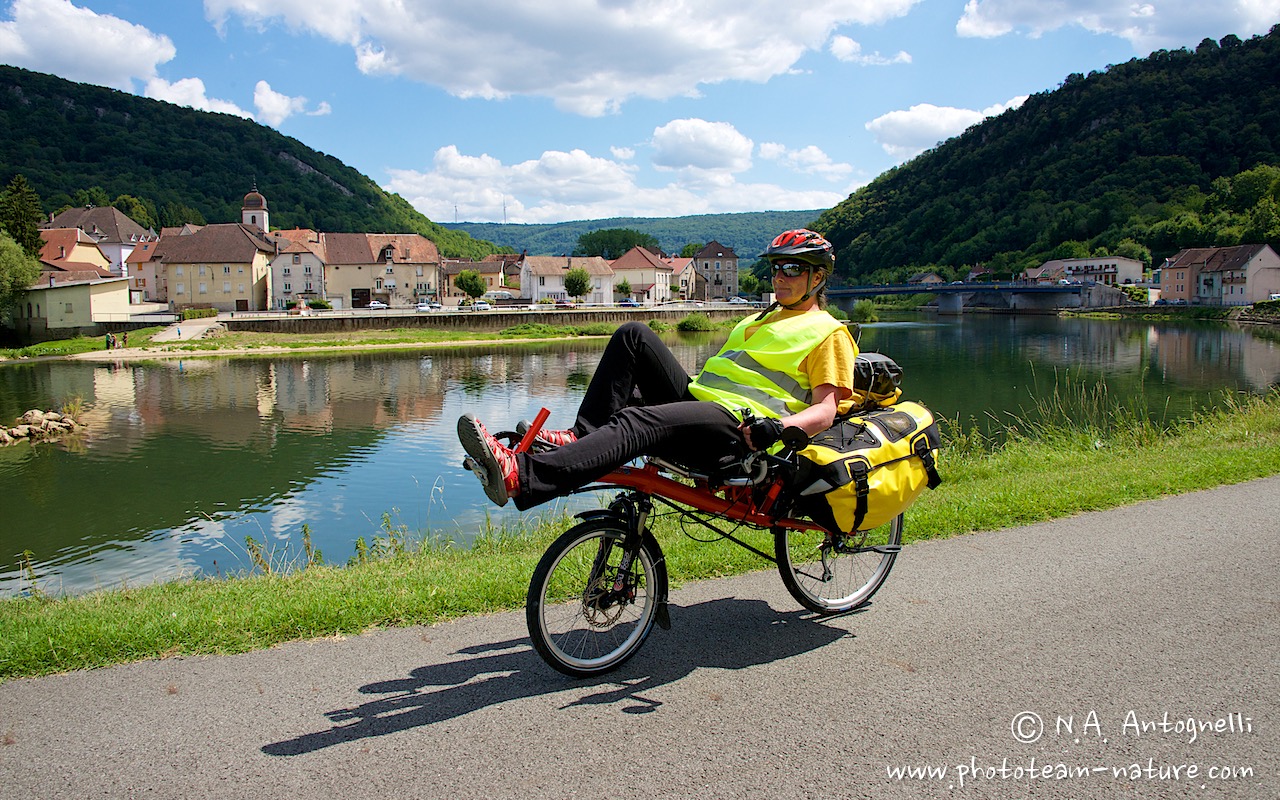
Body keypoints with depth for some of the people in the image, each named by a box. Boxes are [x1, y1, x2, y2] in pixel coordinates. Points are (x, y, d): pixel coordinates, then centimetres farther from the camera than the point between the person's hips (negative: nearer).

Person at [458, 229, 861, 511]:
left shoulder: (828, 333, 9)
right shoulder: (760, 319, 33)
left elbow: (825, 409, -4)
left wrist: (779, 427, -21)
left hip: (737, 429, -8)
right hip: (695, 396, 8)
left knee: (636, 422, -35)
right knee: (634, 334, -11)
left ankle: (519, 476, -51)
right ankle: (582, 436, -20)